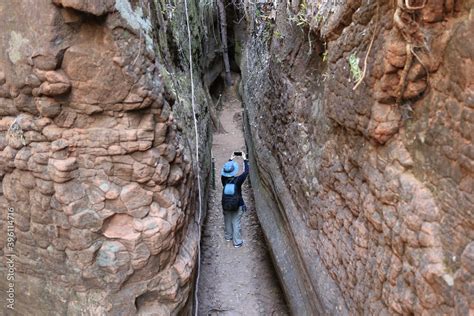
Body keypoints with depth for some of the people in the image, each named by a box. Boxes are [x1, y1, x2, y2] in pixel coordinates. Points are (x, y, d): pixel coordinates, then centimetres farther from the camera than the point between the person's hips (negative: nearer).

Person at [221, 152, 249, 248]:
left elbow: (224, 170, 7)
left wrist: (230, 159, 16)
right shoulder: (238, 180, -23)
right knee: (236, 223, 6)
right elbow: (246, 172, -10)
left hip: (226, 206, 4)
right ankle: (237, 242, 15)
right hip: (237, 206, -3)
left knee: (227, 221, 22)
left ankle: (228, 236, 42)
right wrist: (245, 160, -2)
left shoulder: (224, 180, -13)